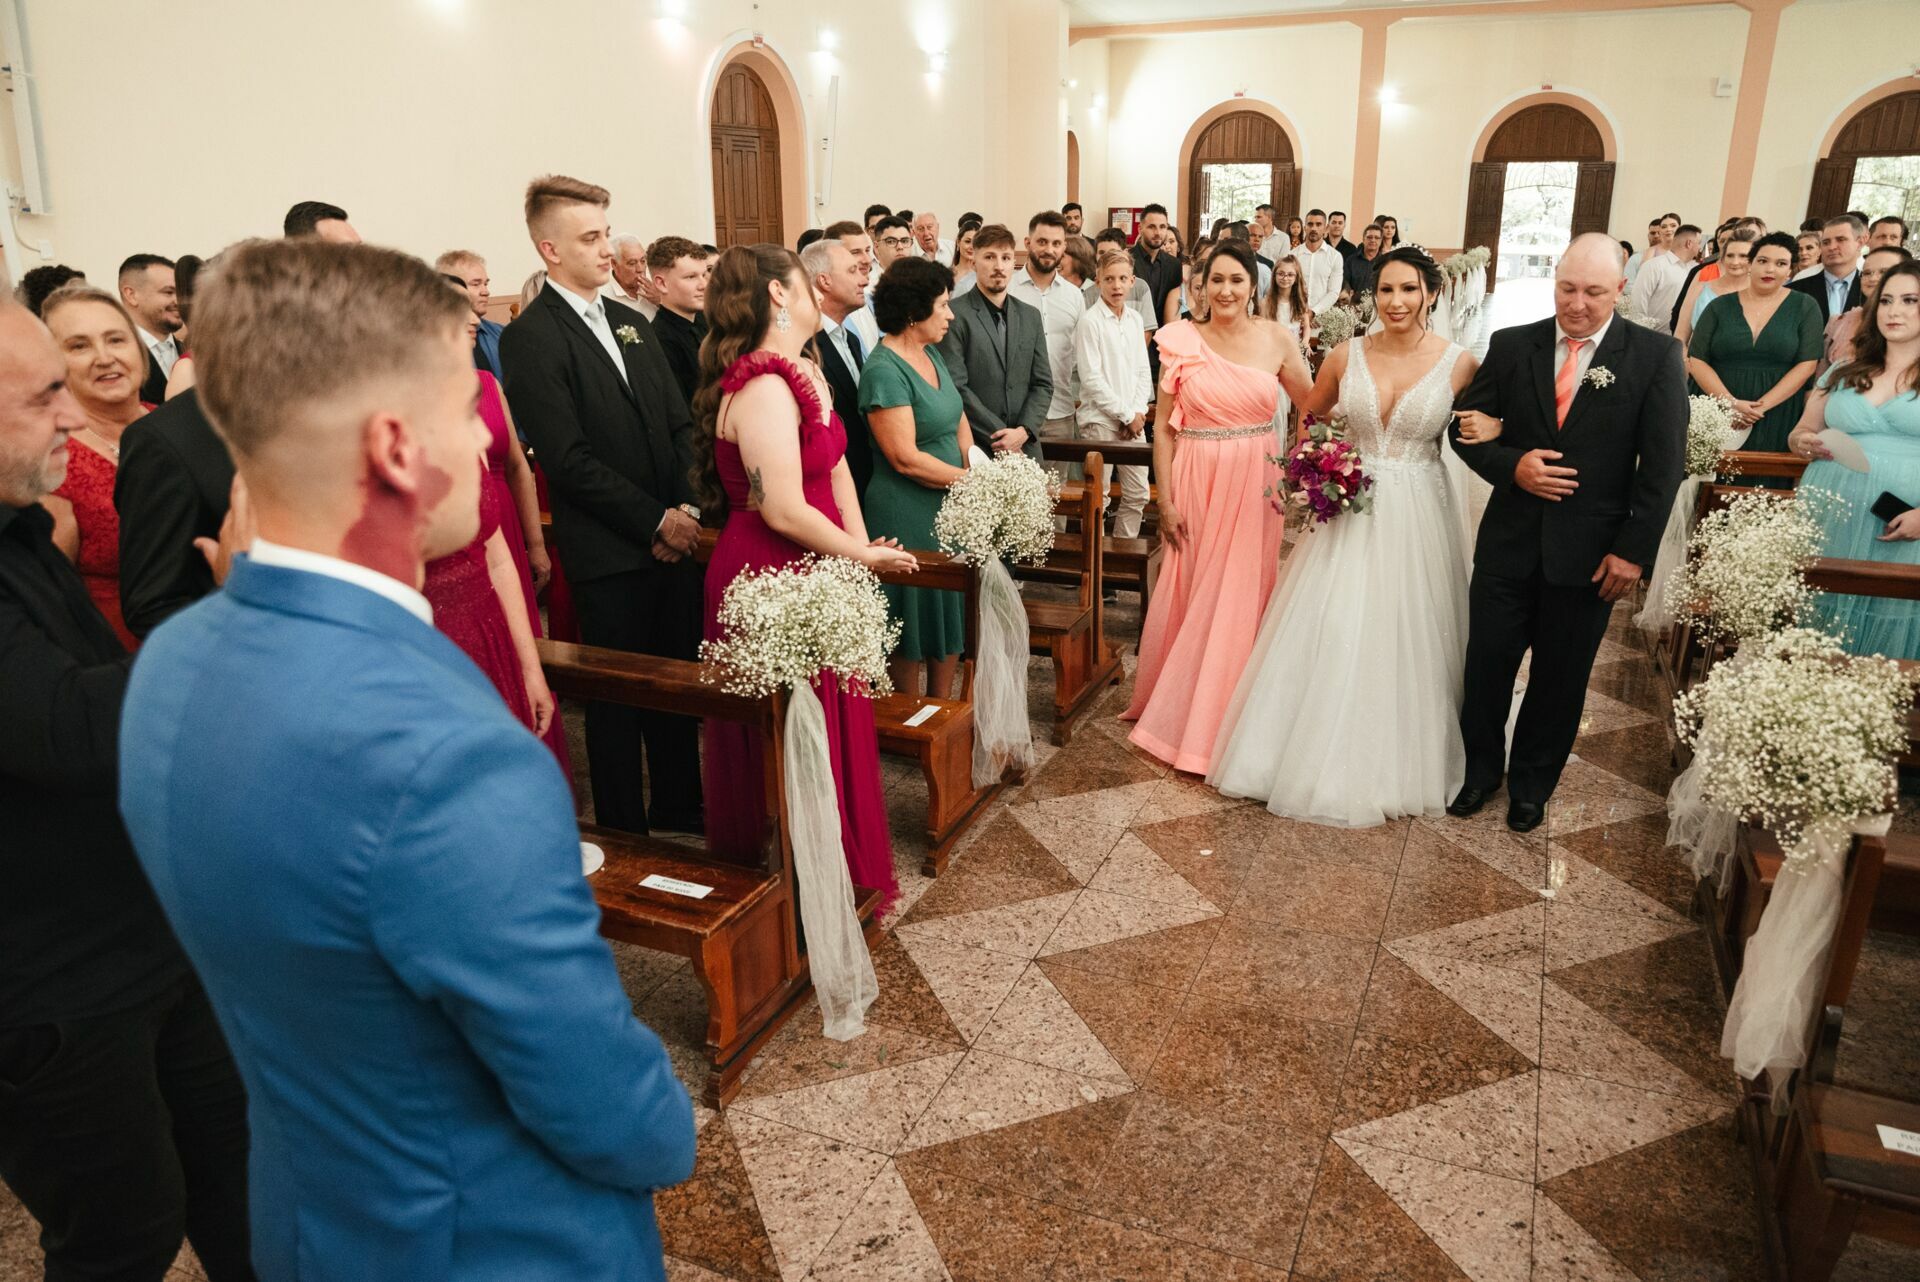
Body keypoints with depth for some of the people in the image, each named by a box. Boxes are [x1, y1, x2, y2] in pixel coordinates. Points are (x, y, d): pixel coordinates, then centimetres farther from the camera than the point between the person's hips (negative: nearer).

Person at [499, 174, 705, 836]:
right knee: (618, 698, 6)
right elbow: (568, 460, -16)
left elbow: (680, 424, 12)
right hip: (608, 553, -6)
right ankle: (624, 831, 23)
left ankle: (679, 806, 33)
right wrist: (655, 521, -13)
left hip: (674, 539, 7)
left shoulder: (631, 323, 13)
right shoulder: (530, 337, -10)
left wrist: (685, 511, -3)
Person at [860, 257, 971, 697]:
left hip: (950, 508, 8)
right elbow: (906, 459, -22)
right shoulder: (884, 371, -18)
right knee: (914, 621, 6)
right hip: (908, 517, -8)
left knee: (950, 615, 16)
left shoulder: (931, 354, 8)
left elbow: (959, 422, 11)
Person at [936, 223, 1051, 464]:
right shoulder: (954, 315, -5)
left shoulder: (1031, 316, 13)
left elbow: (1043, 384, 11)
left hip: (1025, 449, 5)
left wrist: (1023, 431, -6)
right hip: (973, 450, -5)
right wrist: (999, 436, -12)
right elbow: (955, 386, -11)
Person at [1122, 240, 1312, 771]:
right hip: (1195, 482, -1)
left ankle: (1224, 719, 24)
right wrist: (1165, 500, -5)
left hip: (1255, 484, 1)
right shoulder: (1181, 341, -3)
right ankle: (1178, 705, 29)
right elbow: (1164, 427, -2)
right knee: (1188, 596, 9)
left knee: (1241, 597, 7)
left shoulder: (1276, 339, -1)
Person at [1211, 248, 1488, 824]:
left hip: (1418, 519, -1)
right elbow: (1309, 414, 16)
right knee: (1331, 634, 4)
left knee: (1406, 638, 7)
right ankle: (1324, 754, 23)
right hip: (1350, 512, 2)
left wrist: (1492, 429, -17)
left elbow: (1484, 424, 6)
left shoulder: (1459, 362, -6)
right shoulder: (1346, 356, -1)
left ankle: (1400, 761, 26)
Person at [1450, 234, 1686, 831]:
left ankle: (1531, 784, 33)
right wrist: (1512, 465, -16)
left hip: (1589, 552, -1)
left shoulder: (1655, 355, -4)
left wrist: (1633, 550, -10)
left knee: (1560, 677, 13)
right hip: (1509, 541, 1)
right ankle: (1481, 770, 32)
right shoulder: (1511, 345, 0)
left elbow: (1664, 464, -6)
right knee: (1487, 664, 9)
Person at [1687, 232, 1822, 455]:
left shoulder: (1805, 307, 4)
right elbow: (1696, 361, -3)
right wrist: (1730, 403, -15)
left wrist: (1763, 405, -15)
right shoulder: (1720, 307, 5)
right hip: (1717, 416, 1)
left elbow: (1807, 364, -3)